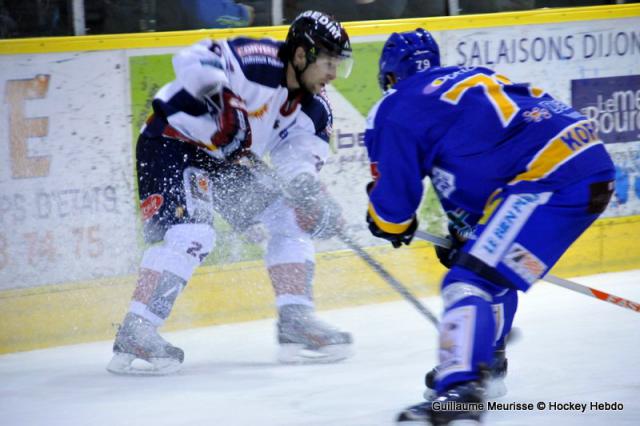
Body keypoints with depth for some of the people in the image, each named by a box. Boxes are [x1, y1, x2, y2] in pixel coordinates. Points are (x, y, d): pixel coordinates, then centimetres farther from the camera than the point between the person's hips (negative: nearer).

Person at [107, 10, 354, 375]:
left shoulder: (311, 104, -1)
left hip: (228, 158, 9)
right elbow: (191, 62, -32)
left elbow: (300, 153, -8)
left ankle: (296, 321, 7)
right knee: (191, 233, -24)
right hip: (174, 143, -9)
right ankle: (134, 333, -23)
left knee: (291, 216, 4)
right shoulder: (260, 62, -26)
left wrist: (306, 185, -28)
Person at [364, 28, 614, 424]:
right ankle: (486, 362, 42)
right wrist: (467, 235, 36)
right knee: (491, 264, 29)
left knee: (470, 280, -13)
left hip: (550, 177, -9)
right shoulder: (471, 78, 29)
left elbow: (395, 194, 6)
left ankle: (460, 390, -29)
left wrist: (389, 223, 27)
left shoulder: (398, 109, 4)